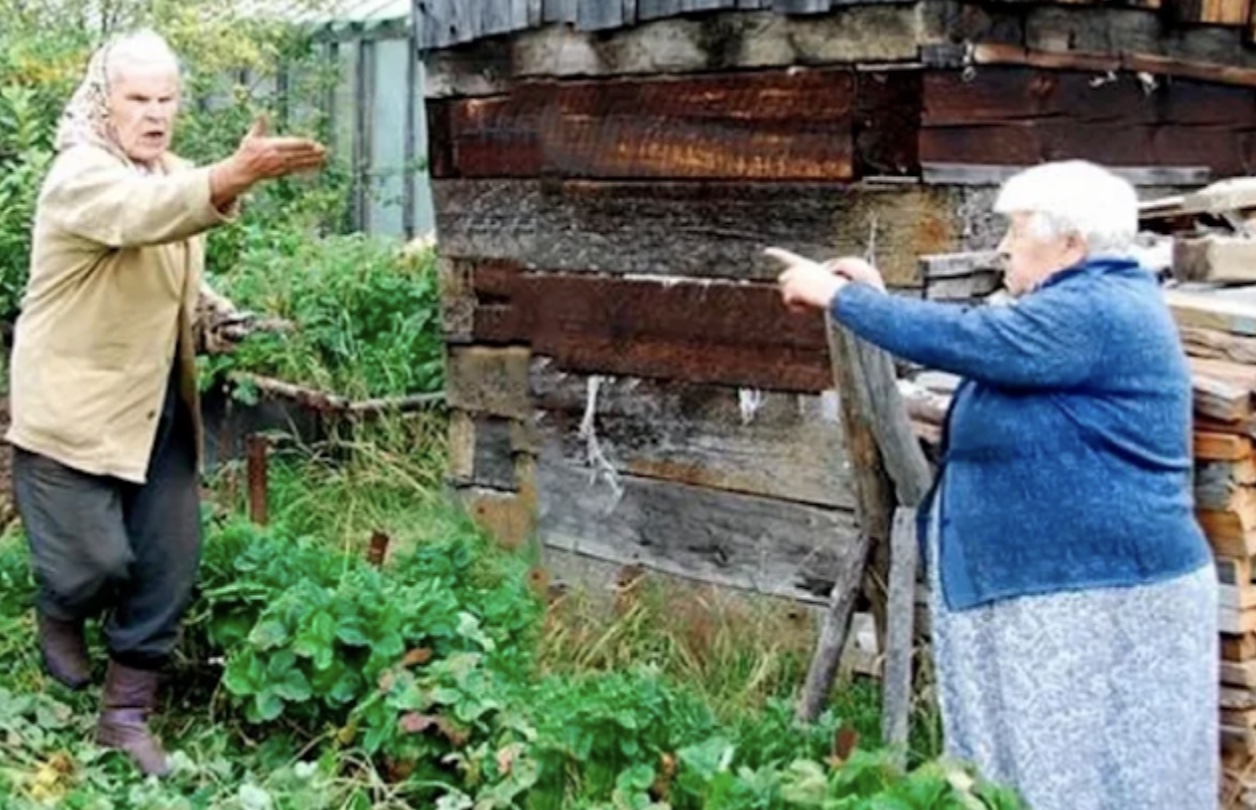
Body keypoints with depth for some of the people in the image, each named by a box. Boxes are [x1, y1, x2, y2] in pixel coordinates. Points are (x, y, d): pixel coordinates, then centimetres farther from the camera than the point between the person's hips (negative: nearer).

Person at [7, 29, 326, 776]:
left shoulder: (175, 175, 10)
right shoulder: (80, 175, -17)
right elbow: (142, 214, -41)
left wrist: (219, 319, 6)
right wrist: (238, 176, -56)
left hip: (159, 405, 7)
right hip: (76, 406, -7)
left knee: (169, 565, 4)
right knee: (98, 556, -4)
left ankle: (128, 713, 17)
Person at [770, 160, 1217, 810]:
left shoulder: (1094, 311, -19)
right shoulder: (1085, 305, 16)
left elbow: (959, 339, -23)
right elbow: (975, 344, 19)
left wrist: (836, 295, -11)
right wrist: (876, 297, 11)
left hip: (1100, 596, -11)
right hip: (1061, 585, 11)